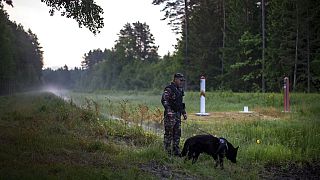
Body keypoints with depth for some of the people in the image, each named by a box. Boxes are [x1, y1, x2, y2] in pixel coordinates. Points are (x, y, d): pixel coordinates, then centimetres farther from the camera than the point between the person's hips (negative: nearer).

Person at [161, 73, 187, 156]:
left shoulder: (180, 89, 16)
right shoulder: (169, 89, -12)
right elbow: (164, 100, -24)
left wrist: (184, 112, 20)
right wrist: (168, 111, -32)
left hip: (178, 114, 9)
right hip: (170, 114, -9)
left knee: (177, 133, 10)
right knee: (169, 133, -5)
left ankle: (176, 151, 17)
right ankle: (167, 151, 0)